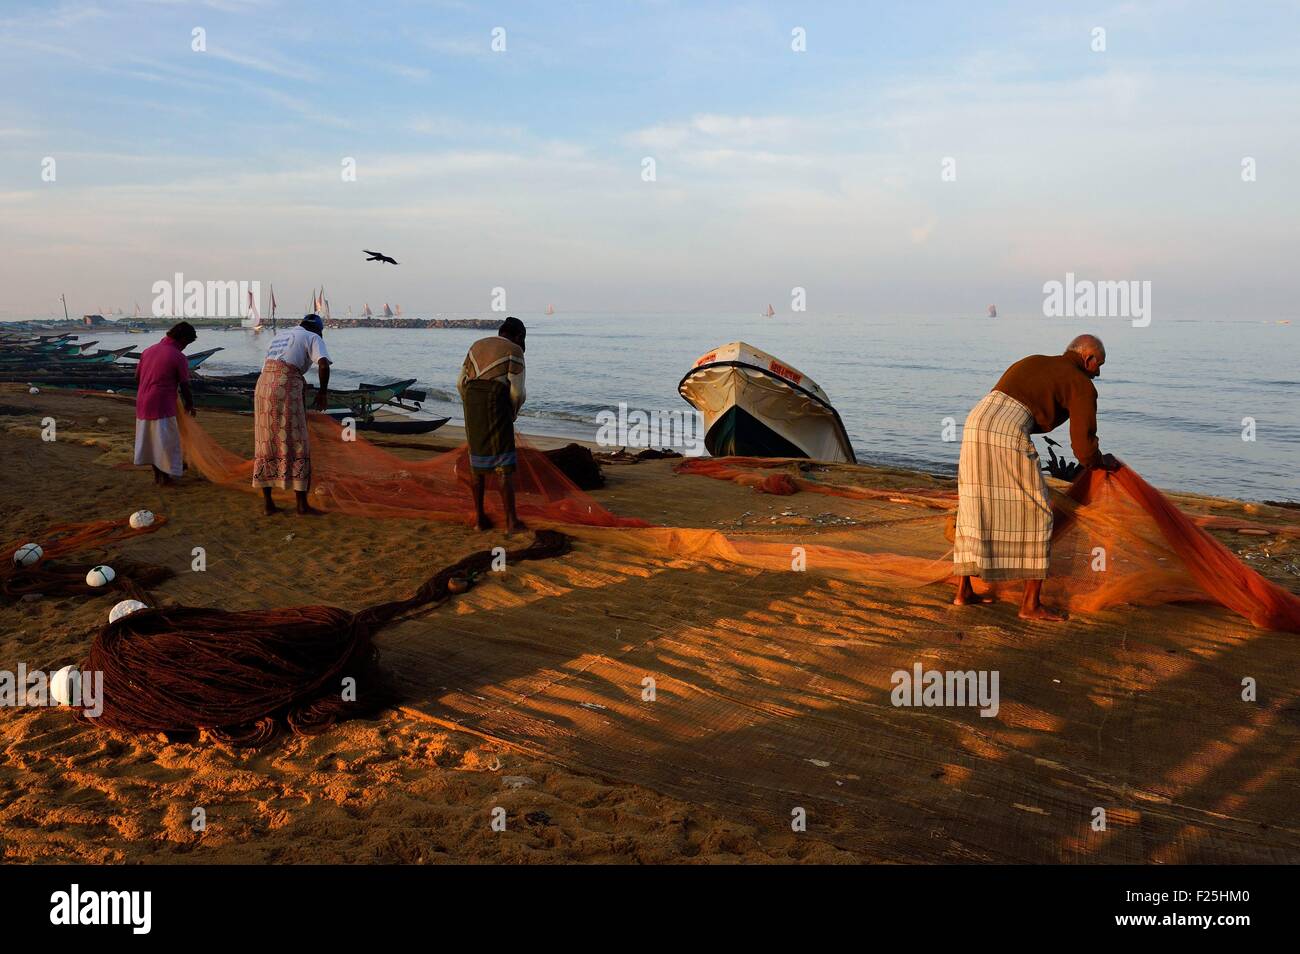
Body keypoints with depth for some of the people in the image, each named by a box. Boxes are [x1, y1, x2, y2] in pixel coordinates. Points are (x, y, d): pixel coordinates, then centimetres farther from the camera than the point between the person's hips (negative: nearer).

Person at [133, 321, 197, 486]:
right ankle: (165, 476, 16)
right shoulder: (178, 357, -12)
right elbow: (185, 387, -7)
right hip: (162, 405, -7)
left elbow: (137, 377, 13)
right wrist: (190, 406, 9)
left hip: (143, 403, 7)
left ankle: (157, 474, 28)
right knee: (166, 440, 7)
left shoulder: (149, 350, 8)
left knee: (151, 439, 18)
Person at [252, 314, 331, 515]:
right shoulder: (313, 338, 5)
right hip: (287, 389, -7)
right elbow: (324, 365, -12)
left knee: (266, 444, 10)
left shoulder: (280, 336, 27)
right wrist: (322, 392, 1)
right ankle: (302, 504, -1)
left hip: (263, 385, 7)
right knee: (295, 445, -2)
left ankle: (268, 503, 11)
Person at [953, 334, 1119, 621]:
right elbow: (1084, 450, 5)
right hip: (1009, 435, -7)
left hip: (974, 423, 7)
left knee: (974, 511, 17)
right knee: (1035, 514, 6)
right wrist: (1104, 462, 28)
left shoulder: (1031, 362, 31)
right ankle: (1031, 605, 10)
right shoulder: (1082, 385, 10)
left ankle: (963, 591, 23)